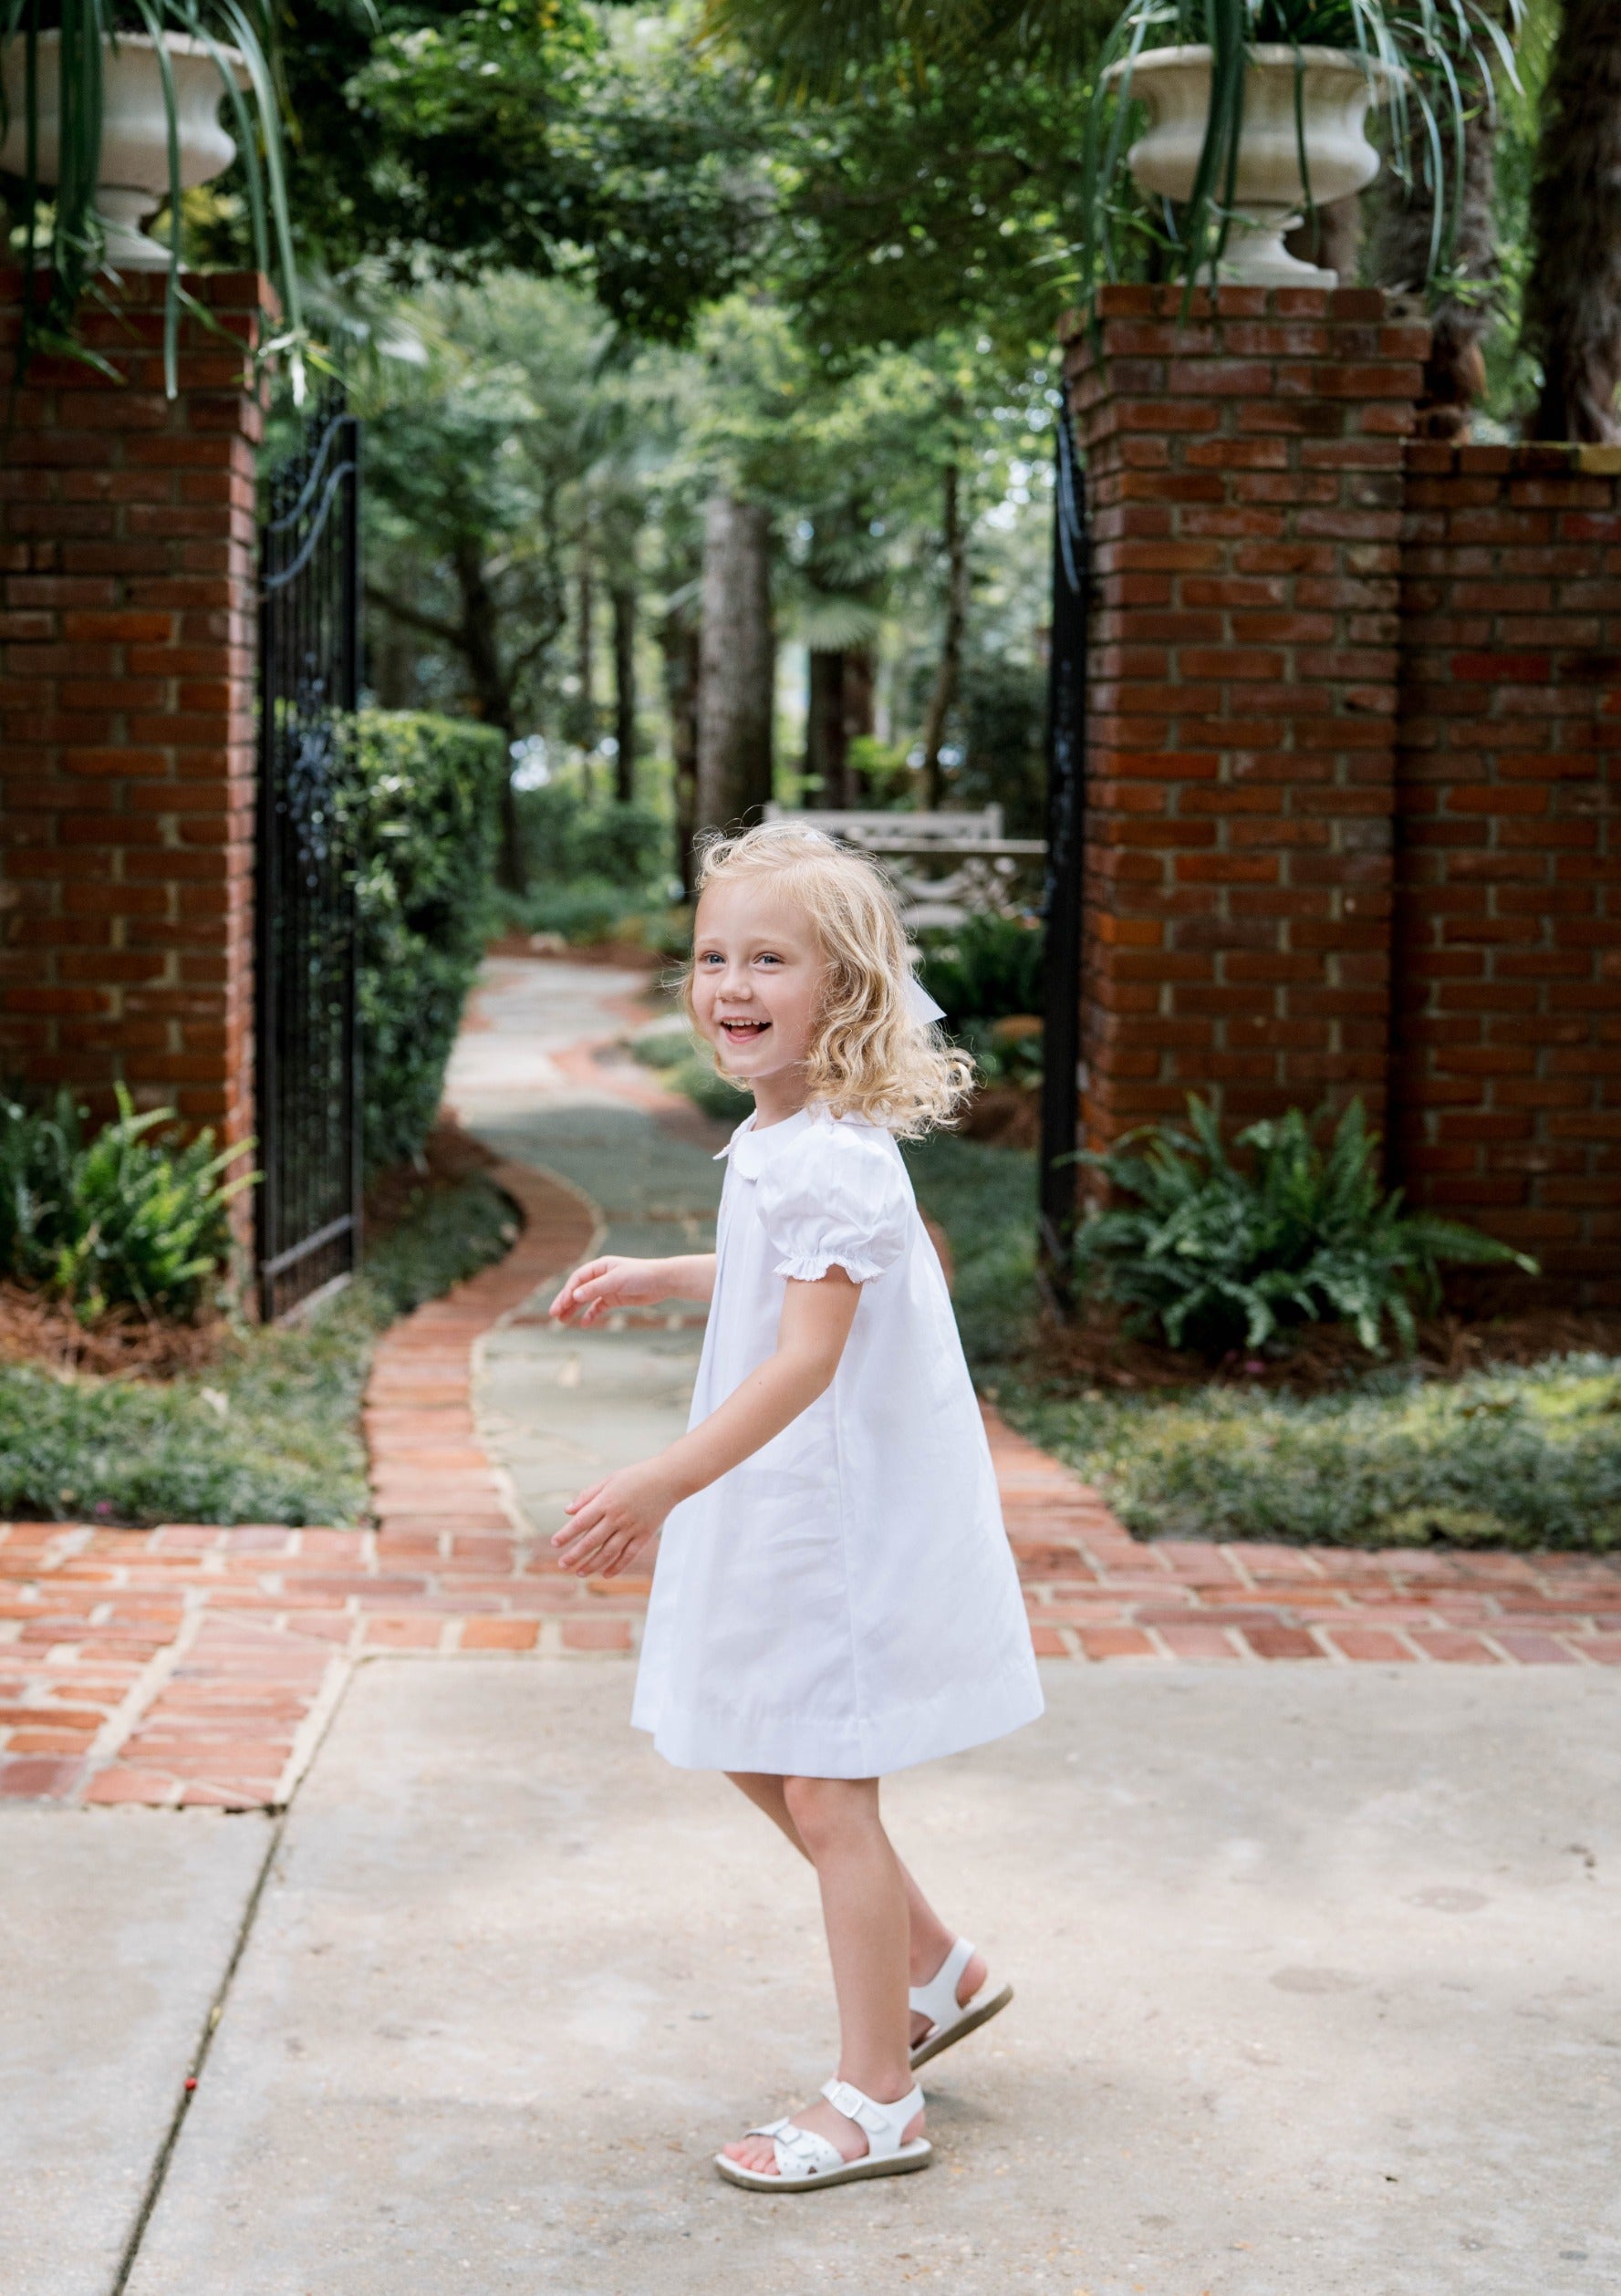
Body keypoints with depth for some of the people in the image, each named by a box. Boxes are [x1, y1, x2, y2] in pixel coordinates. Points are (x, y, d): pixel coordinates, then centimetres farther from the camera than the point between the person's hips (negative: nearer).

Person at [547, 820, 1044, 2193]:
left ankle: (876, 2104, 15)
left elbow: (806, 1356, -31)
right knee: (750, 1757, 19)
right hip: (786, 1507, 10)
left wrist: (658, 1488, -35)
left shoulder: (829, 1156, -24)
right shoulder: (781, 1134, 7)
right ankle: (936, 1967, 35)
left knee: (826, 1798, 1)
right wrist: (651, 1280, 24)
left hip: (844, 1513, -10)